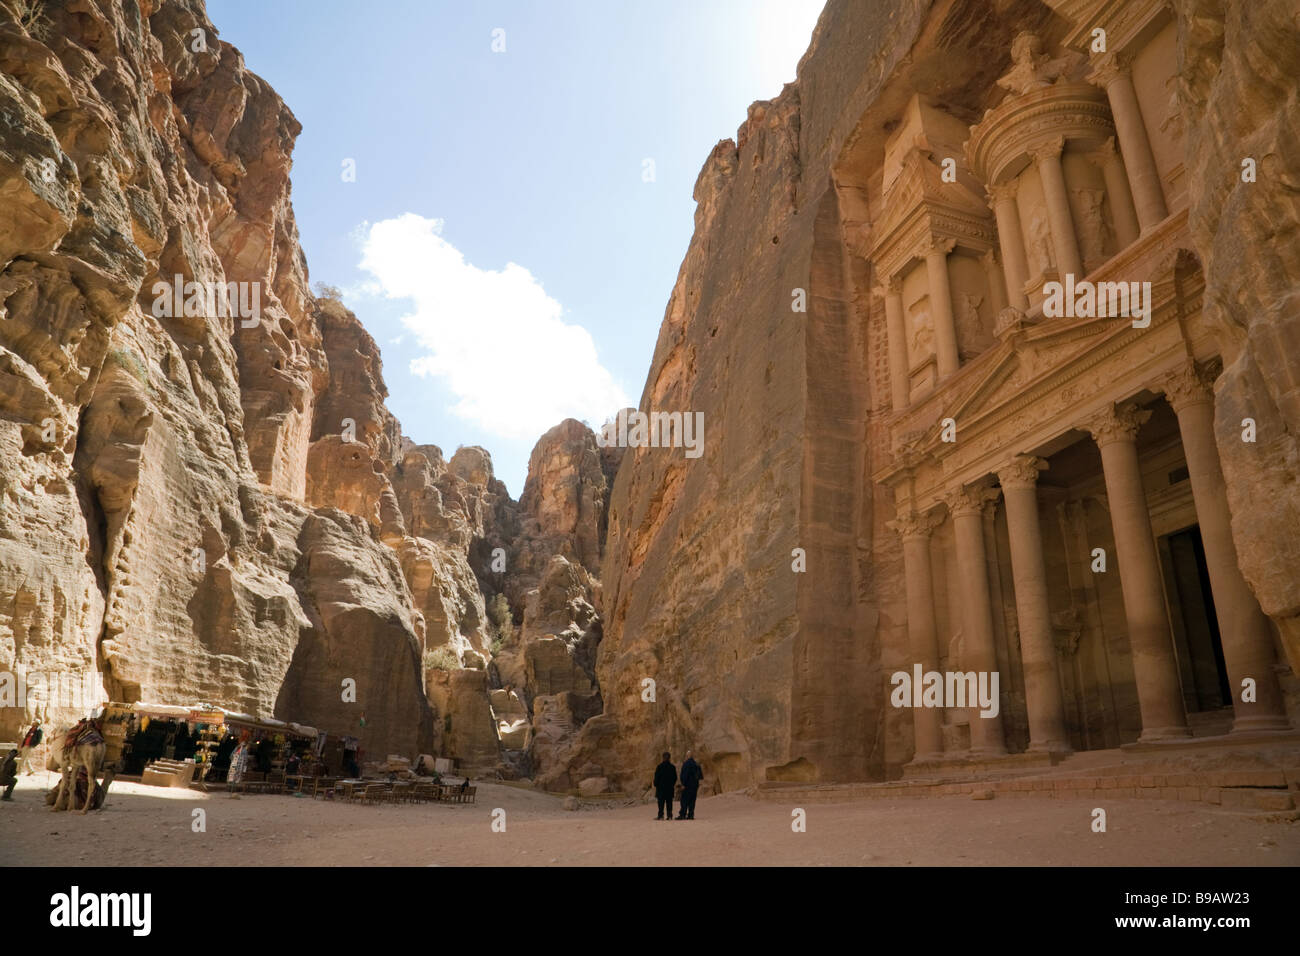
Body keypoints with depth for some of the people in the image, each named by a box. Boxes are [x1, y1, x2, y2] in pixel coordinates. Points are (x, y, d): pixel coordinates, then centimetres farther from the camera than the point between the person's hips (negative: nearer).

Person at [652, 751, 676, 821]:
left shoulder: (659, 767, -8)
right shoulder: (673, 767, 0)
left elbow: (656, 777, -6)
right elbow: (675, 778, 6)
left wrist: (655, 785, 4)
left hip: (661, 787, -3)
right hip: (670, 787, 3)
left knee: (661, 802, 2)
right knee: (669, 802, 8)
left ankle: (661, 815, -1)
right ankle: (669, 815, 6)